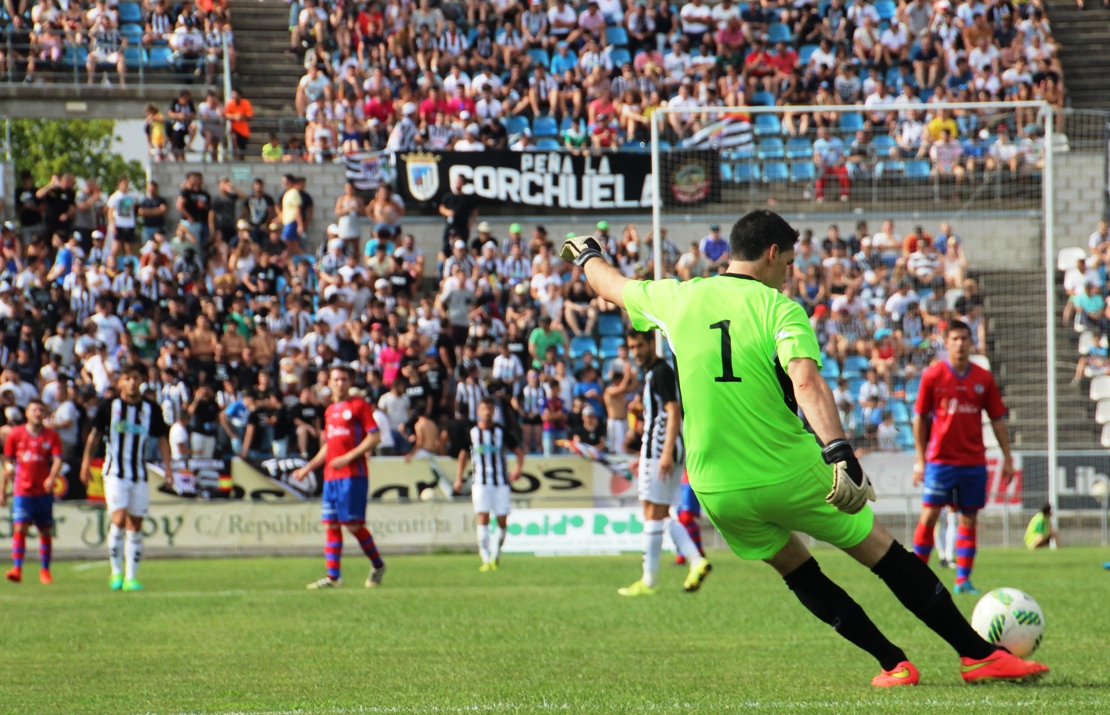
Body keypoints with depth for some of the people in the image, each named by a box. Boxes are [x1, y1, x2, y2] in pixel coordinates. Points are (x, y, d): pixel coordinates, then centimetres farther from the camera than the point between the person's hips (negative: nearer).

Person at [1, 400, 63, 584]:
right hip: (22, 491, -1)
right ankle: (17, 569, -16)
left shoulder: (52, 436, 2)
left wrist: (52, 477, -30)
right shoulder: (15, 434, 3)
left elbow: (57, 460, -10)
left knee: (45, 531, 6)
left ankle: (44, 570, 18)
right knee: (20, 528, -13)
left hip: (43, 491, 1)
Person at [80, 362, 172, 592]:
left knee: (136, 524, 2)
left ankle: (131, 578, 7)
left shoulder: (151, 409, 2)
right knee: (119, 519, -16)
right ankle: (116, 573, -5)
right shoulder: (109, 406, -2)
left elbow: (161, 438, 10)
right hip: (115, 472, -3)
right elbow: (95, 433, 7)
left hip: (140, 475, 3)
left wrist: (167, 466, 2)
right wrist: (86, 462, 4)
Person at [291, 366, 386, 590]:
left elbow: (374, 437, -9)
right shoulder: (330, 411, 19)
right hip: (331, 476, 7)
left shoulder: (359, 405, -2)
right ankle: (333, 577, 1)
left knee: (353, 525, -8)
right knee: (331, 525, 1)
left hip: (352, 475, -7)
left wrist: (348, 457, -16)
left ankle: (378, 565, 11)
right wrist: (308, 468, 19)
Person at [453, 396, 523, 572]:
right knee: (483, 518, -13)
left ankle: (496, 555, 20)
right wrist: (459, 478, 14)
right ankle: (486, 560, -13)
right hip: (481, 483, -1)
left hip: (501, 483, 1)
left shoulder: (501, 433, 2)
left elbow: (519, 450, 9)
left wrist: (518, 468, -8)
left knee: (502, 521, -1)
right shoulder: (471, 433, 4)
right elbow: (463, 454, 17)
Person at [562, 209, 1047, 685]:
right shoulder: (779, 308, -9)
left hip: (717, 491, 4)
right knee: (885, 554, 9)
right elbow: (806, 381, -27)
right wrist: (839, 452, -36)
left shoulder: (678, 299, 4)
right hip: (790, 475, -4)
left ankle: (893, 664, 20)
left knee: (799, 572, 24)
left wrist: (587, 253, 46)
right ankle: (979, 655, 12)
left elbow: (611, 286, 24)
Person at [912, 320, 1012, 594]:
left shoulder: (983, 378, 4)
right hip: (940, 458, -2)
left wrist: (1007, 457, 6)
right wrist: (920, 459, -1)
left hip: (973, 461, 2)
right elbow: (920, 418, 2)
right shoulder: (932, 375, -2)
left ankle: (963, 580, 8)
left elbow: (998, 419, 10)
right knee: (929, 515, -5)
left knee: (969, 519, 3)